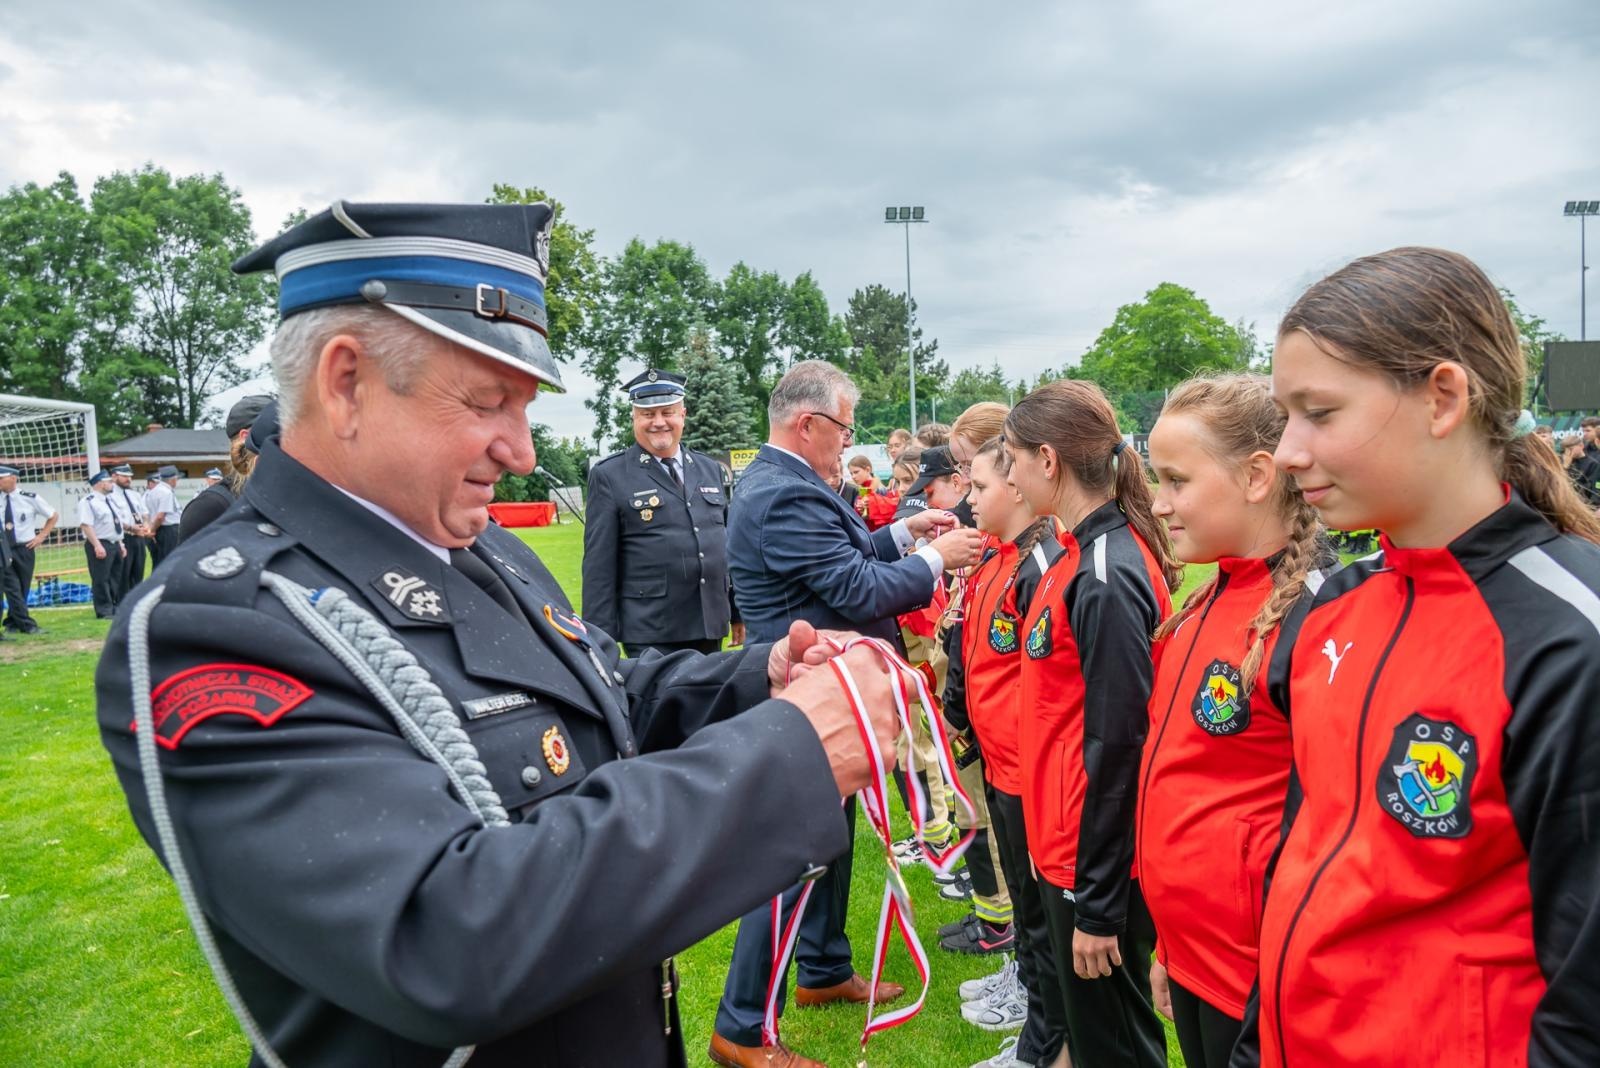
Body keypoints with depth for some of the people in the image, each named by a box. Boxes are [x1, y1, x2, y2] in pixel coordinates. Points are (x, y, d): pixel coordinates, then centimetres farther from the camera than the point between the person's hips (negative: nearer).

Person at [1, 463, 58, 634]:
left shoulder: (29, 498, -4)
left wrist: (41, 536, 1)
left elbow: (53, 516, 9)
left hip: (24, 549, 1)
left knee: (23, 589, 9)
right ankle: (27, 625, -6)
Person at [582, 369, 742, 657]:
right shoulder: (608, 476, -3)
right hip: (651, 635, -5)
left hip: (711, 627, 5)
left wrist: (739, 611, 15)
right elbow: (599, 565, -6)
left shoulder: (710, 469, 12)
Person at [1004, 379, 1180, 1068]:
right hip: (1068, 846, 9)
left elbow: (1117, 747, -22)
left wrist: (1097, 905, -17)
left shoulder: (1107, 579, -23)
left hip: (1096, 863, -8)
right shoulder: (1084, 555, 5)